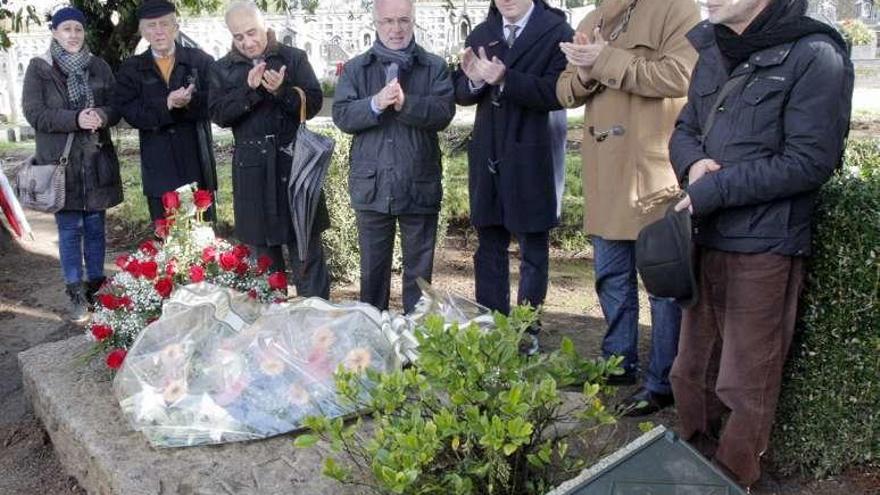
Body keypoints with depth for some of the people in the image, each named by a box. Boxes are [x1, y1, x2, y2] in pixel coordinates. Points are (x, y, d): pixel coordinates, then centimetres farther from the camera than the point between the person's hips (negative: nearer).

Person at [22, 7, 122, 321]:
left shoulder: (98, 66, 8)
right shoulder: (39, 68, 1)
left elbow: (117, 107, 8)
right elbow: (34, 112, -7)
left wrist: (103, 115, -16)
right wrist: (75, 119, -21)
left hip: (97, 159, 2)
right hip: (60, 160, -2)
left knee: (95, 225, 8)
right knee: (69, 228, 1)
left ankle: (96, 286, 19)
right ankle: (76, 294, 8)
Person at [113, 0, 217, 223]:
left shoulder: (200, 60, 6)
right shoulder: (131, 69, 8)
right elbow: (130, 112, -4)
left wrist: (191, 101, -25)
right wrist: (166, 106, -19)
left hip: (197, 161, 0)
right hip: (158, 167, 1)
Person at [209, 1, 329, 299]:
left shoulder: (294, 58, 3)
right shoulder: (222, 69, 8)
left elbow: (314, 103, -4)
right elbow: (219, 115, -4)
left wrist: (282, 90, -20)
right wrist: (249, 90, -17)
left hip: (293, 162, -2)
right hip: (252, 168, 2)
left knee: (307, 250, 1)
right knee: (262, 251, 10)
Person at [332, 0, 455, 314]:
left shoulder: (434, 67, 3)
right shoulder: (356, 69, 7)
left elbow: (444, 112, -11)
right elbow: (341, 115, -4)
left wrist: (405, 103, -26)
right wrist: (375, 104, -21)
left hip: (419, 184, -1)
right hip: (371, 185, 1)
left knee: (419, 268, 9)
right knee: (372, 267, 13)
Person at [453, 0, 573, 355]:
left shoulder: (556, 32, -7)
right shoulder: (481, 34, 10)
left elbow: (557, 92, -18)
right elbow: (460, 92, 7)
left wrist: (504, 80, -26)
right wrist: (474, 81, -14)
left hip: (530, 161, -5)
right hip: (487, 158, 5)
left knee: (533, 250, 7)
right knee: (489, 249, 12)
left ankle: (527, 330, 18)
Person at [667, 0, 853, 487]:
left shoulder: (814, 57, -12)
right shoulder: (713, 54, 11)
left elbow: (809, 163, -16)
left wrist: (714, 188, -15)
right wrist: (694, 162, -6)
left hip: (764, 248, -7)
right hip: (705, 240, 7)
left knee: (745, 387, 5)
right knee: (691, 372, 17)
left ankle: (732, 480, 23)